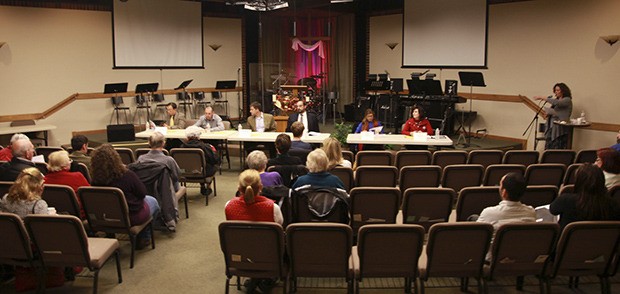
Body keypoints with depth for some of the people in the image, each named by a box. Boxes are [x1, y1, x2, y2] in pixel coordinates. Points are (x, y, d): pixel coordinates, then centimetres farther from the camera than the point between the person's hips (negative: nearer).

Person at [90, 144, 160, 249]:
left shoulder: (96, 180, -16)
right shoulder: (127, 175, -30)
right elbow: (142, 193, -15)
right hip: (133, 217, -5)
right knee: (153, 201, 27)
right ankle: (144, 238, 34)